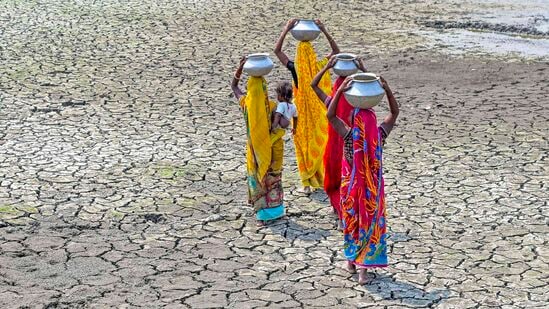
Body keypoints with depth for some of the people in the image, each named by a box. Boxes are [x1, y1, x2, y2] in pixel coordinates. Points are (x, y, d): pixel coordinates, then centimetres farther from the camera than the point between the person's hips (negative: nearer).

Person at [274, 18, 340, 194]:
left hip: (301, 114, -2)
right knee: (320, 145, 16)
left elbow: (277, 50, -5)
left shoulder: (295, 69, -16)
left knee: (303, 147, 8)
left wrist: (286, 30, -6)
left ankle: (307, 183, 11)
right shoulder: (320, 67, -12)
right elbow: (336, 51, 3)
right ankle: (321, 179, 24)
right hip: (319, 114, 2)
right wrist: (324, 31, -3)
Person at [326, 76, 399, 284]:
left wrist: (340, 91, -24)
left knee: (351, 222, 19)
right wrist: (387, 90, -10)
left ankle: (351, 261, 32)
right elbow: (394, 113, -3)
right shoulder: (379, 135, -15)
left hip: (351, 187, -1)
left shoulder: (349, 135, -20)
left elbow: (330, 115, -17)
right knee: (370, 224, 10)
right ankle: (363, 268, 9)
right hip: (373, 188, 1)